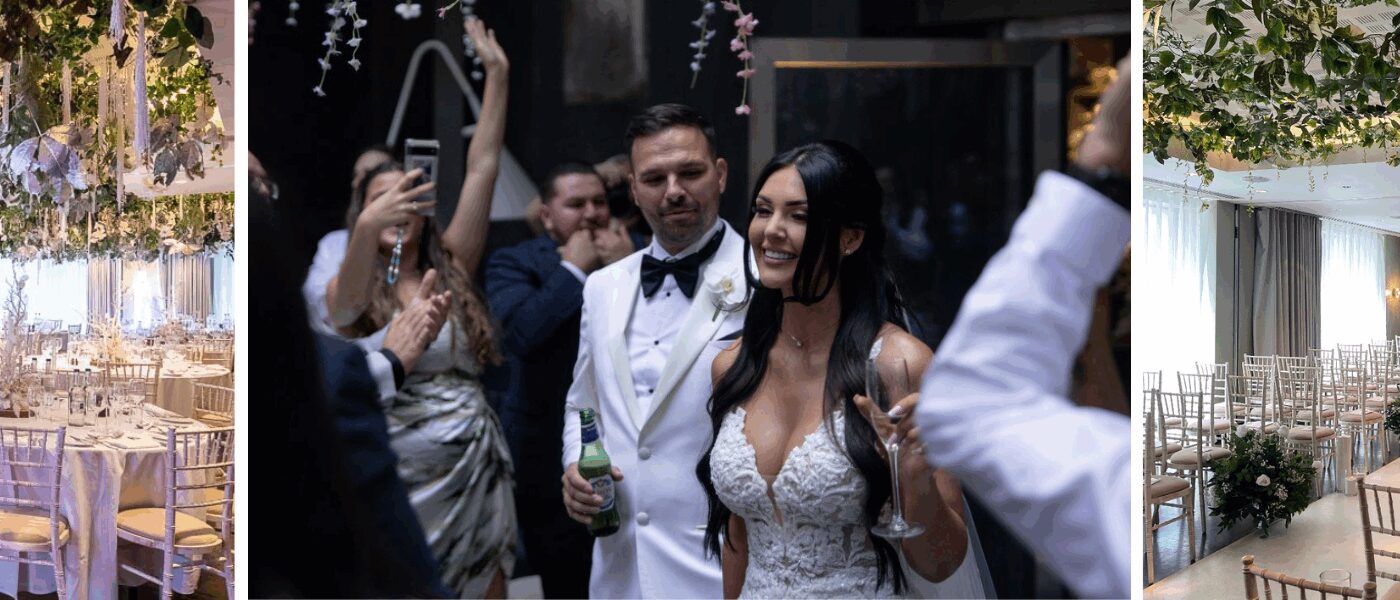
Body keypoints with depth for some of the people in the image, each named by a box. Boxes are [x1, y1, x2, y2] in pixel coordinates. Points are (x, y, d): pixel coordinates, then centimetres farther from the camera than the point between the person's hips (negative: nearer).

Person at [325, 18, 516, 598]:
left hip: (477, 468, 2)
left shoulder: (449, 269, 7)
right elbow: (351, 302, -25)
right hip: (397, 473, -2)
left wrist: (497, 73, -3)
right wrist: (368, 227, -45)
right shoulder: (345, 290, 1)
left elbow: (482, 168, 1)